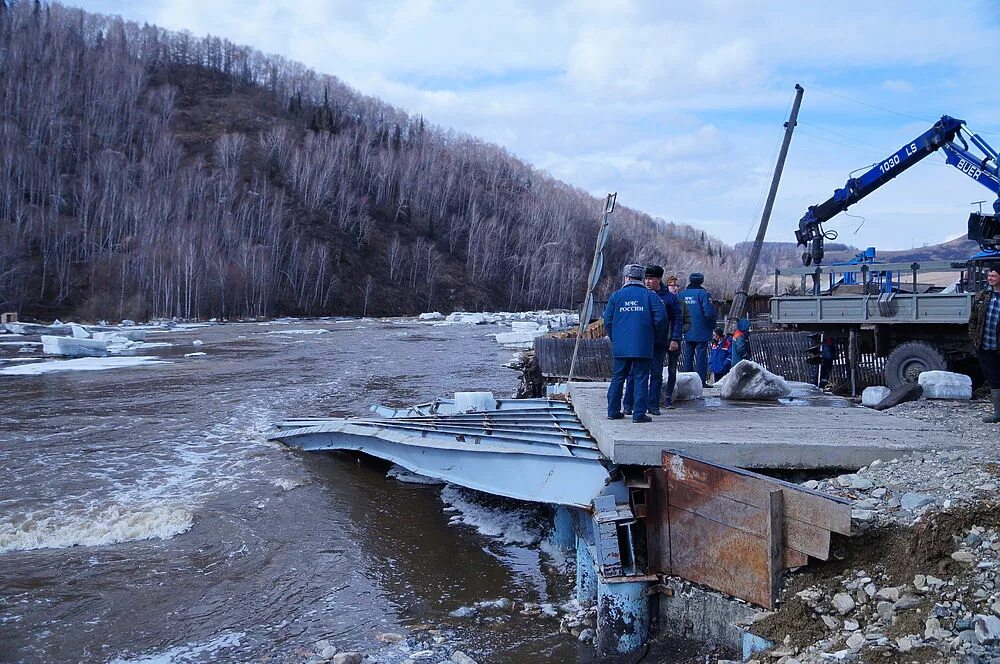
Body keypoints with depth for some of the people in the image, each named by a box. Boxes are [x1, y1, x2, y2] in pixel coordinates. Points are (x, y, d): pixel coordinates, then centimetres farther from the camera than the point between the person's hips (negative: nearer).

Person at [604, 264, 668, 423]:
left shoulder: (616, 296, 5)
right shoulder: (649, 295, 1)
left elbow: (608, 320, 4)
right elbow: (661, 317, -5)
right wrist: (654, 336, 10)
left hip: (620, 346, 2)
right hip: (643, 347, -2)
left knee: (617, 378, 11)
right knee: (641, 379, 1)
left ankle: (613, 411, 15)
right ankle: (639, 413, -2)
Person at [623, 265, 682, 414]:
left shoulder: (669, 297, 4)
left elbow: (677, 320, 6)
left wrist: (675, 339, -4)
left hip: (659, 344, 0)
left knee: (656, 374, 5)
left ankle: (653, 405, 11)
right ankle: (628, 404, 4)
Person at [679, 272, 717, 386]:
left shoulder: (682, 294, 7)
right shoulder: (703, 294, -11)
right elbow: (709, 312, -17)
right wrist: (712, 325, -1)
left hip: (687, 333, 5)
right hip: (701, 332, -5)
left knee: (688, 356, 11)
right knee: (701, 355, -3)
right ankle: (702, 380, -5)